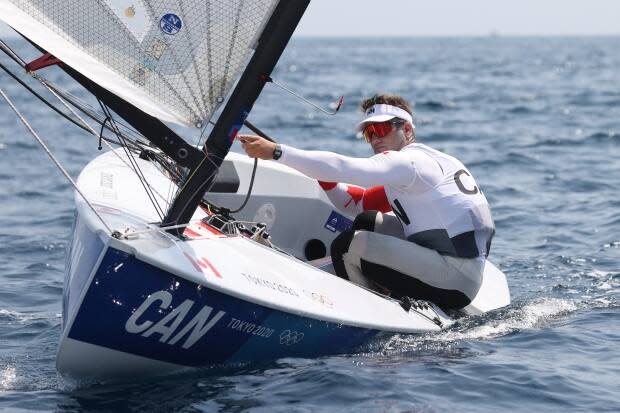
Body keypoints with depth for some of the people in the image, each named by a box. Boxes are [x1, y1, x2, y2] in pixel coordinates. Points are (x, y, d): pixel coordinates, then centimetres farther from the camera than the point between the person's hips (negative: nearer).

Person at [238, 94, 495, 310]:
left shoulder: (406, 161, -9)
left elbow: (343, 167, -23)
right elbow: (357, 204, 23)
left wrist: (276, 152, -23)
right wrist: (326, 178, 7)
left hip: (454, 284, -10)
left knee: (348, 246, -9)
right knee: (368, 222, 17)